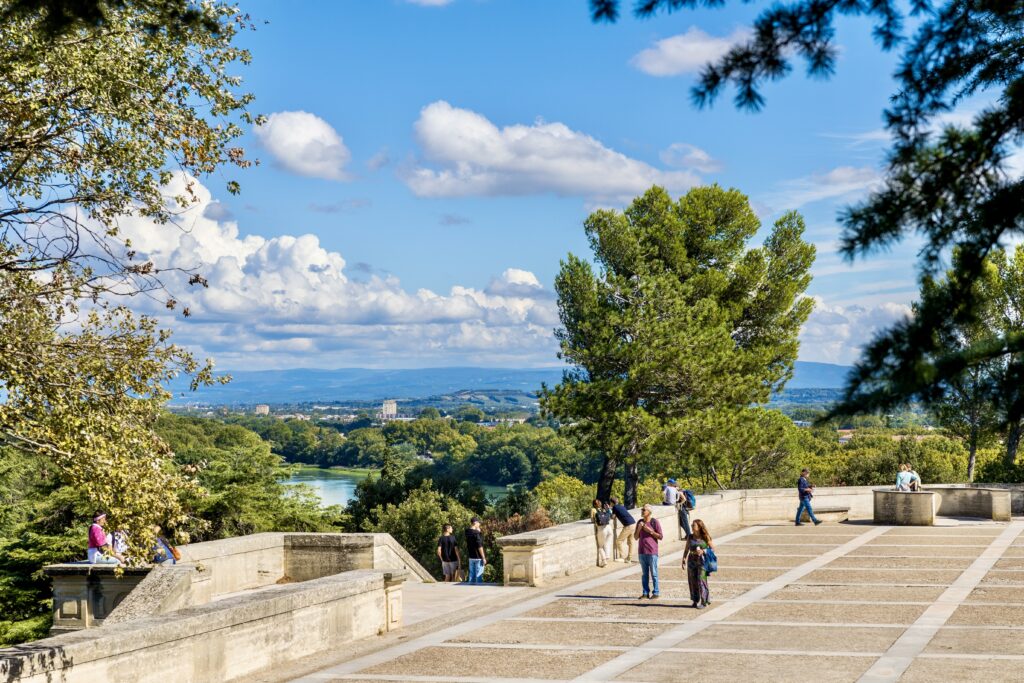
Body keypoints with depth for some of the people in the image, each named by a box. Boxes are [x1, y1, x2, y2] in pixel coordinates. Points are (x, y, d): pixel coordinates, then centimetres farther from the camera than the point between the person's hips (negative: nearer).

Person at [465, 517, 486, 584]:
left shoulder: (467, 532, 5)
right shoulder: (476, 533, -18)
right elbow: (479, 546, -19)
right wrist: (483, 557, -13)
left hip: (471, 557, 7)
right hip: (478, 557, -7)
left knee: (472, 574, 12)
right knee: (479, 576, -2)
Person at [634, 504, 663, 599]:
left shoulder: (655, 522, -5)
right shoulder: (640, 522, 11)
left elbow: (660, 537, -5)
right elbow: (635, 537, 13)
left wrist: (650, 531, -15)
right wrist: (638, 529, -5)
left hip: (652, 552, -5)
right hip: (642, 551, 5)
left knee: (653, 573, -1)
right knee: (644, 573, 8)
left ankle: (655, 593, 4)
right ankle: (645, 593, 12)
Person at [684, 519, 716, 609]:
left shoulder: (705, 537, -3)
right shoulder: (690, 537, 7)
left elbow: (713, 548, 1)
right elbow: (686, 549, 11)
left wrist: (703, 551, -14)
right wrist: (684, 560, 3)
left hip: (702, 561, -4)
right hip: (692, 561, 4)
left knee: (701, 581, -9)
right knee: (692, 581, 5)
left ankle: (704, 602, -1)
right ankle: (695, 600, 19)